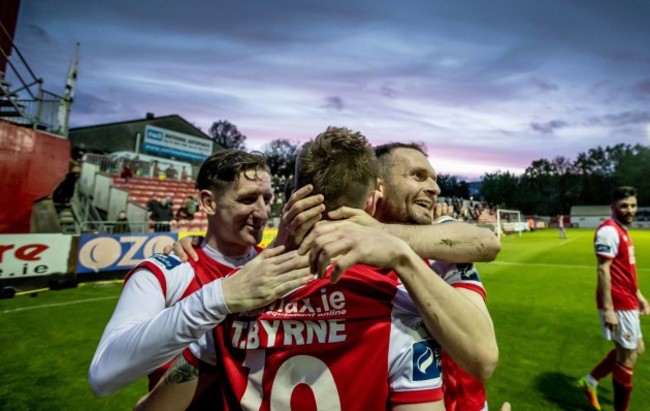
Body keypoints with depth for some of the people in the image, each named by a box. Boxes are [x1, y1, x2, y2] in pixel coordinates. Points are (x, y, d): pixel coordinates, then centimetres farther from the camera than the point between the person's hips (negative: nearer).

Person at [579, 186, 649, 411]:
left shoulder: (622, 230, 12)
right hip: (618, 305, -10)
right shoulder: (609, 230, -18)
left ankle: (590, 381, 29)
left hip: (627, 302, 10)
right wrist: (608, 309, -25)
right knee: (627, 357, 3)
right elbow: (603, 269, -23)